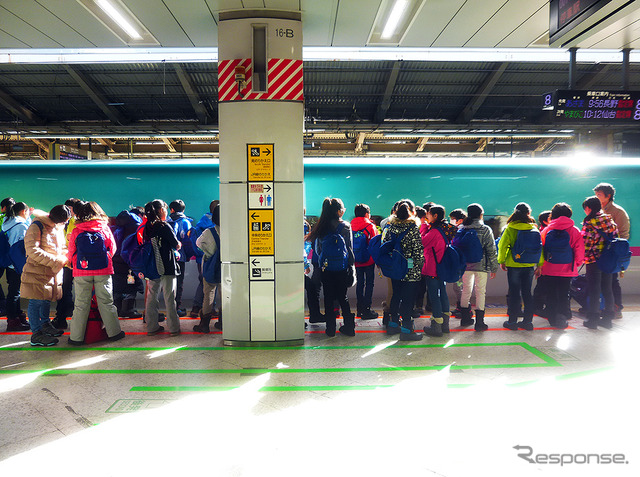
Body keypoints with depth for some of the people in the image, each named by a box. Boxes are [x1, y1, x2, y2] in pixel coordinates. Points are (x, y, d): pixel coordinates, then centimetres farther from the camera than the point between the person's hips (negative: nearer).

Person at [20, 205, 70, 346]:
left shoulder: (59, 228, 13)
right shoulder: (37, 227, -12)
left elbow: (62, 249, 21)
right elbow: (32, 251, -20)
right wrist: (56, 261, -21)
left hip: (53, 272, 8)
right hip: (37, 272, -8)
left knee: (47, 300, 18)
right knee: (36, 302, -5)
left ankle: (45, 325, 34)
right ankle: (36, 334, -1)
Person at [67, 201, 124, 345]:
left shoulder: (76, 231, 3)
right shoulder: (105, 228, 3)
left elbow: (71, 253, 9)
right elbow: (112, 248, 10)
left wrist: (74, 264, 28)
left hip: (82, 271, 0)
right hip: (103, 271, 0)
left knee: (81, 305, 5)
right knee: (106, 302, 7)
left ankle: (76, 337, 10)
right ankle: (114, 332, 12)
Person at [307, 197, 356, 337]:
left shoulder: (321, 227, -1)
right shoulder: (345, 226, -6)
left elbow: (316, 248, 3)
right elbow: (349, 249, -2)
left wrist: (317, 265, 12)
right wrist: (351, 267, 5)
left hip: (326, 269, 1)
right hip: (342, 269, -1)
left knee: (328, 298, 9)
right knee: (343, 298, 11)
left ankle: (330, 328, 14)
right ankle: (349, 327, 16)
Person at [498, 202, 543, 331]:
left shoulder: (510, 228, -7)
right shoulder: (534, 229, 2)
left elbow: (502, 245, -8)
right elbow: (540, 247, 3)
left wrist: (501, 261, 2)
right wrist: (540, 264, 9)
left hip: (514, 265, -3)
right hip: (529, 266, 3)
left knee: (514, 293, 3)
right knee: (527, 292, 11)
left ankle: (512, 321, 7)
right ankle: (528, 321, 14)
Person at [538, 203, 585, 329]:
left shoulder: (546, 230, -1)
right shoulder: (574, 231, -4)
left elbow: (541, 249, 3)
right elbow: (579, 250, -2)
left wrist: (540, 266, 12)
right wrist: (576, 263, 15)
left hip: (549, 269, 1)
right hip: (567, 270, -1)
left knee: (551, 295, 11)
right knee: (564, 295, 9)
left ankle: (552, 319, 16)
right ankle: (562, 317, -2)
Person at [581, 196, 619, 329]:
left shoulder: (589, 221, -12)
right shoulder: (609, 219, 7)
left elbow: (585, 242, -15)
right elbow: (615, 236, 9)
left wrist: (583, 257, -2)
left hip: (594, 259, -6)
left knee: (594, 289, 2)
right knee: (607, 288, 13)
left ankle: (593, 319, 7)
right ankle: (608, 318, 19)